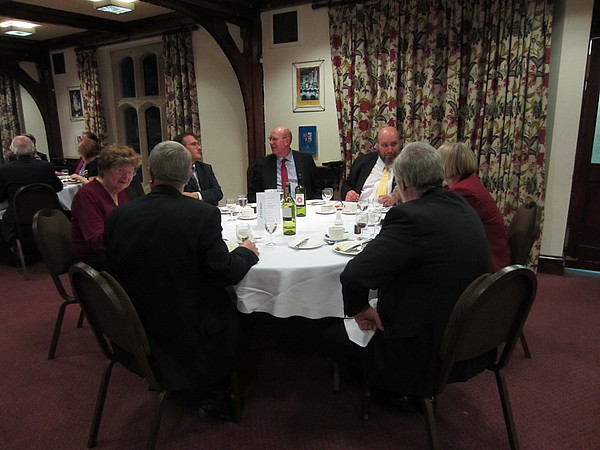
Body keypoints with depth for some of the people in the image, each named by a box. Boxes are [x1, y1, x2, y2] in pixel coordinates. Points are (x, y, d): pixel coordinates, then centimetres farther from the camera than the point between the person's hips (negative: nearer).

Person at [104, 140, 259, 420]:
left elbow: (114, 270, 3)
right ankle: (212, 395, 26)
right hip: (191, 331, -5)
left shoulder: (118, 215, -7)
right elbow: (225, 273, -17)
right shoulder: (203, 214, -20)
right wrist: (246, 252, 3)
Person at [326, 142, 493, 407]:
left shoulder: (410, 217, -27)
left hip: (425, 353, -9)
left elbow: (353, 274, -32)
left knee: (335, 335, 9)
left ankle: (398, 390, 21)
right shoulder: (463, 208, 0)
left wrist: (359, 309, -13)